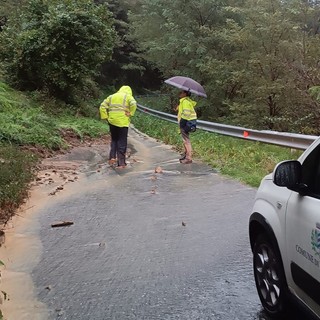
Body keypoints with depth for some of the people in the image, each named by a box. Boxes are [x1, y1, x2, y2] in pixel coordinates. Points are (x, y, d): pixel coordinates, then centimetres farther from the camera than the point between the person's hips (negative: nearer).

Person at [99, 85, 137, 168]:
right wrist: (130, 113, -7)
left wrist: (105, 117, 9)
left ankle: (112, 157, 10)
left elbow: (102, 106, 9)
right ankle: (121, 163, 3)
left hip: (112, 121, 4)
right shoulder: (128, 96, 5)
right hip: (123, 122, -4)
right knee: (122, 142, 2)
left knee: (114, 140, 21)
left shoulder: (111, 96, 18)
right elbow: (133, 104, -16)